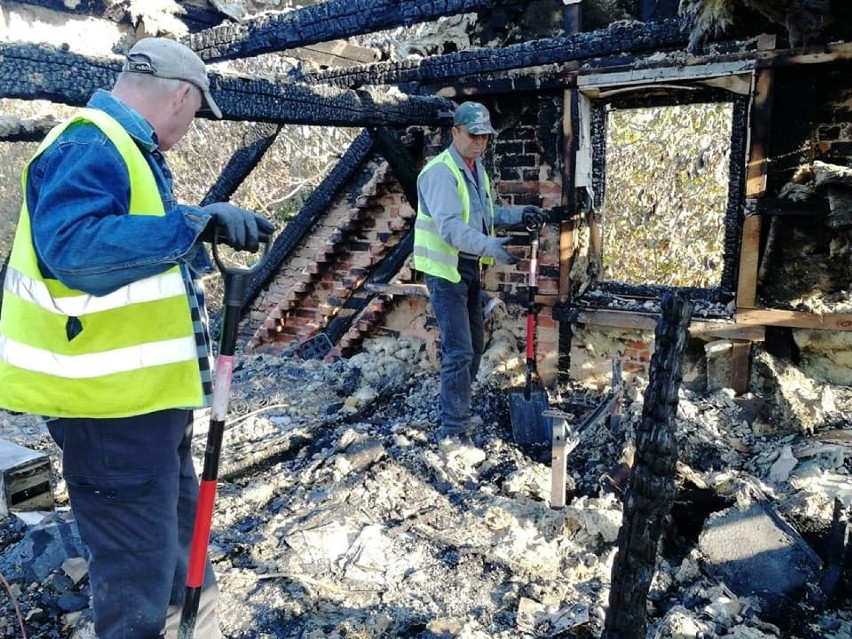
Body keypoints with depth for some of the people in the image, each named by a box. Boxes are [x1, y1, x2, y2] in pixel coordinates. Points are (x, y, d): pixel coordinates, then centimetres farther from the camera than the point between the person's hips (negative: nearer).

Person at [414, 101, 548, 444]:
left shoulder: (476, 169, 13)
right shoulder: (441, 172, -18)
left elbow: (486, 214, 22)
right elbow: (450, 226, -30)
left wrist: (519, 214, 6)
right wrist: (490, 247, -40)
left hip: (470, 267, 10)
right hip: (445, 270, -10)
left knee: (474, 346, 17)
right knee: (458, 351, -11)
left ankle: (457, 413, 34)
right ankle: (453, 431, -2)